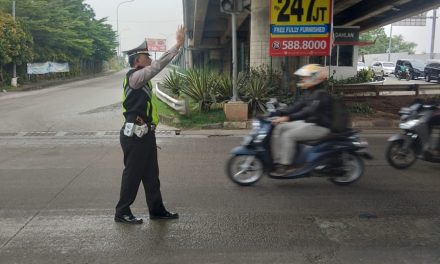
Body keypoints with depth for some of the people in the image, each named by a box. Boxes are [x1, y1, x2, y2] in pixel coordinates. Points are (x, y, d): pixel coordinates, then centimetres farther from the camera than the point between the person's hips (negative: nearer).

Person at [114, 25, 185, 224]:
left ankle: (156, 209, 26)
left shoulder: (141, 77, 12)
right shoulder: (134, 77, -18)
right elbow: (158, 65, -24)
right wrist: (178, 45, -24)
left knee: (151, 174, 15)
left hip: (144, 134, 10)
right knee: (132, 174, 2)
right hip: (135, 136, -10)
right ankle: (122, 213, 16)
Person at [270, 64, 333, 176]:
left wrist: (288, 118, -39)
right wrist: (277, 113, 1)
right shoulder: (310, 93, 14)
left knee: (288, 136, -25)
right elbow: (297, 106, 12)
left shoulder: (321, 94, -17)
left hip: (320, 127, -10)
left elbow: (309, 111, -30)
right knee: (279, 129, 0)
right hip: (307, 122, 10)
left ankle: (285, 166, -18)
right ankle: (277, 161, -2)